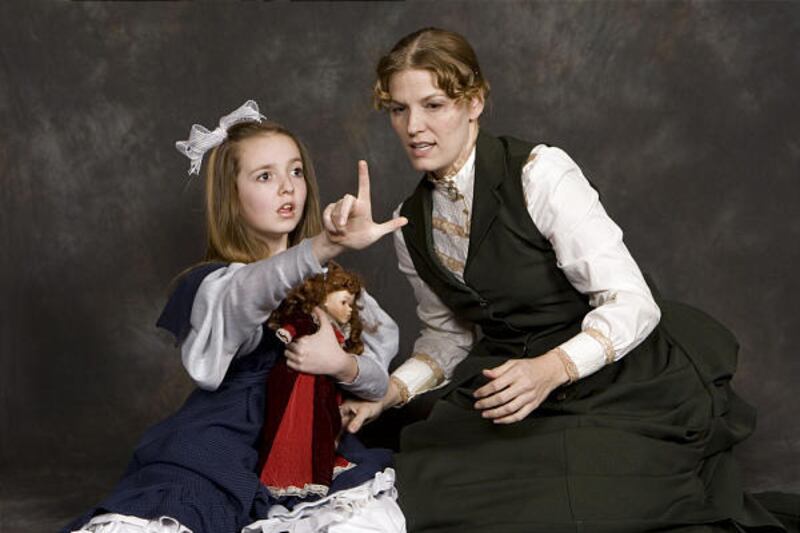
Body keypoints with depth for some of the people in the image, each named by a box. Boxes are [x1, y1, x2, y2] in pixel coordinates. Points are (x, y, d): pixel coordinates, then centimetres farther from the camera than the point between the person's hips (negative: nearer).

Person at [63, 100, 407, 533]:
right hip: (223, 448, -5)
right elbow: (247, 293, -27)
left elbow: (380, 379, 10)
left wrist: (343, 365, -15)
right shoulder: (212, 285, -2)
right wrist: (332, 244, -47)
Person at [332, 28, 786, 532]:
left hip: (630, 390, -5)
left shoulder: (540, 173, -15)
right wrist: (390, 392, 1)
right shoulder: (411, 225, 6)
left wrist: (552, 368, -33)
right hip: (513, 390, 5)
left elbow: (632, 304, -18)